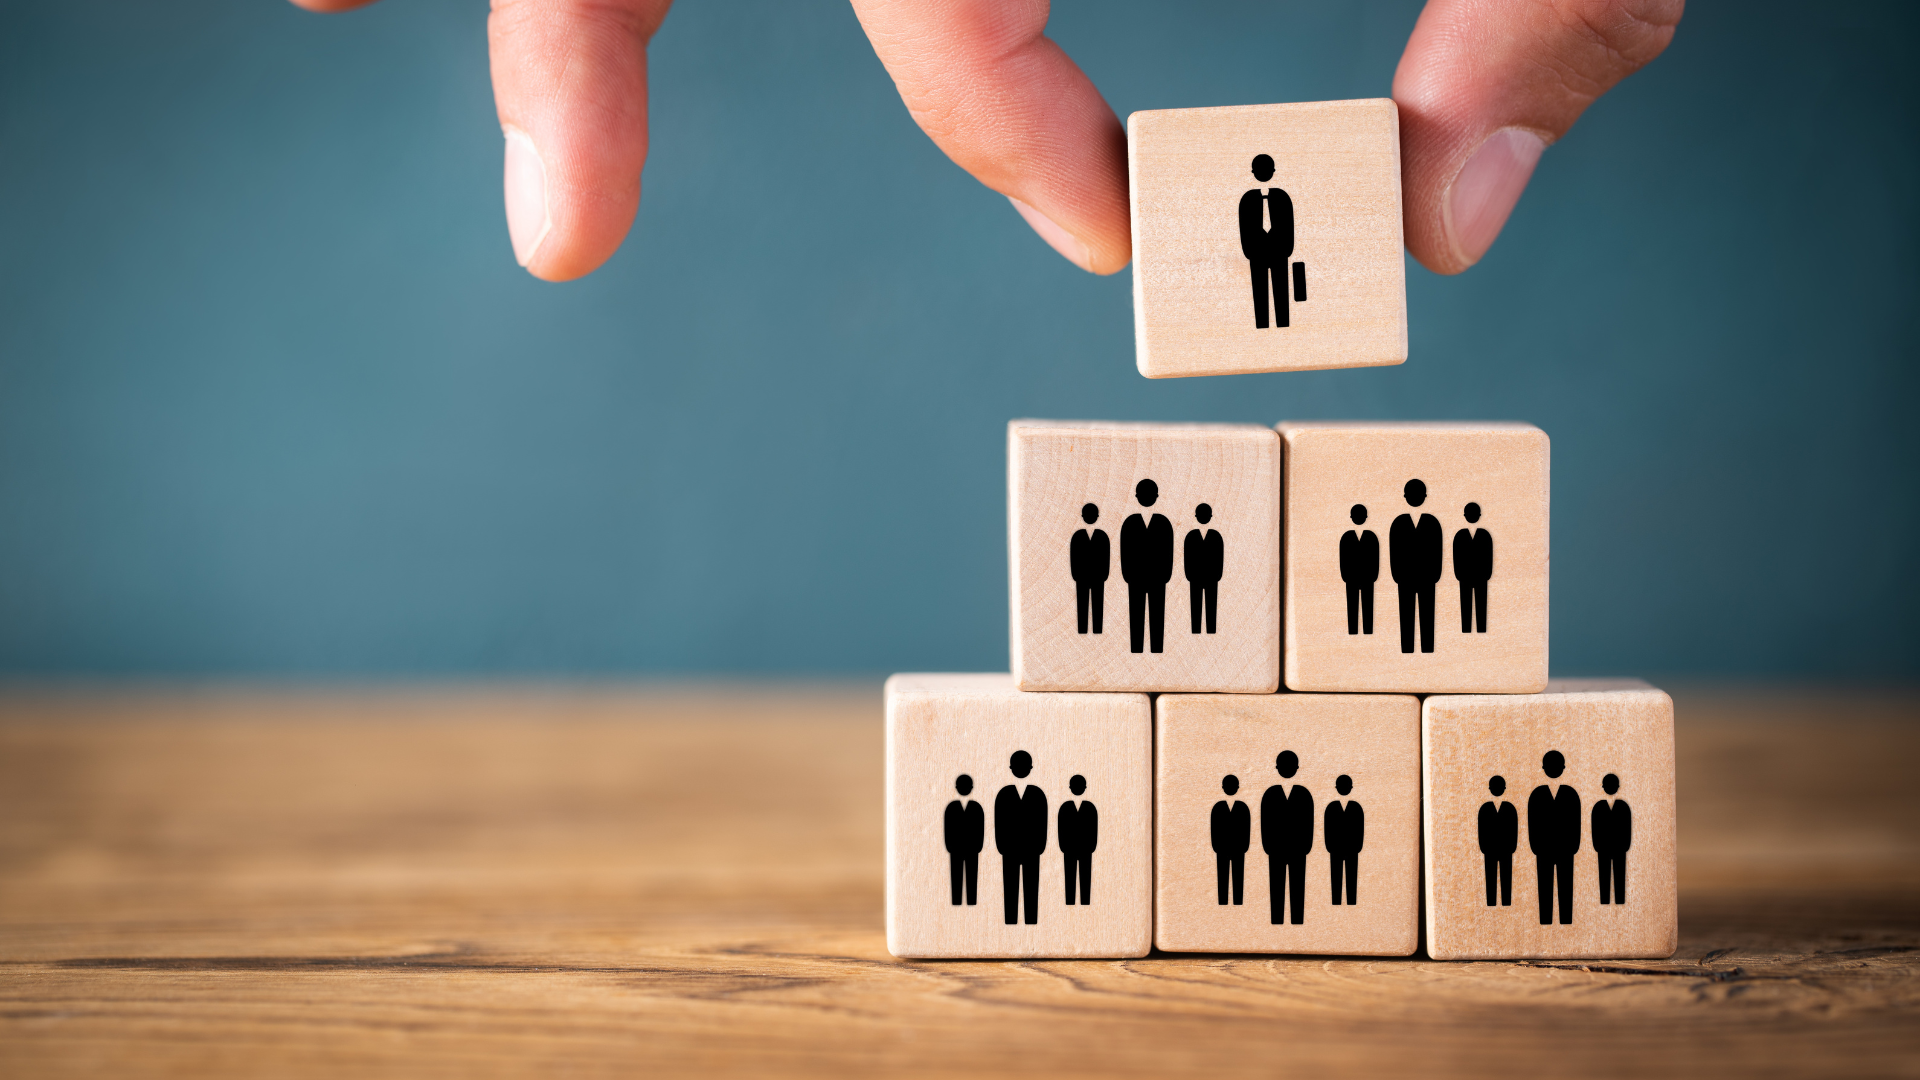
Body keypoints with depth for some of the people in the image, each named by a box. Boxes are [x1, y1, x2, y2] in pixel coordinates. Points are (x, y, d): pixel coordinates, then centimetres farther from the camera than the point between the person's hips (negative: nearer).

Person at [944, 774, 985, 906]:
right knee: (956, 881, 1)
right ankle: (956, 904, 4)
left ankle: (971, 904, 3)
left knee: (972, 881, 1)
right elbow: (948, 829, 1)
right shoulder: (951, 808, 0)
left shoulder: (977, 808, -1)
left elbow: (981, 830, 0)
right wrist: (950, 848, -5)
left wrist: (978, 847, -6)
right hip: (955, 850, 0)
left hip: (972, 851, 0)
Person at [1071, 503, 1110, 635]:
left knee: (1098, 608, 0)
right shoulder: (1077, 536, 1)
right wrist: (1075, 576, -4)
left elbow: (1107, 557, 2)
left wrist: (1105, 576, -3)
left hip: (1099, 579, 0)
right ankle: (1082, 632, 4)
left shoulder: (1102, 536, 1)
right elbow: (1072, 558, 2)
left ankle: (1097, 632, 3)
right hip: (1081, 579, 0)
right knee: (1082, 609, 1)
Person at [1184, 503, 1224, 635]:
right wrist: (1189, 576, -5)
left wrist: (1218, 576, -4)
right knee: (1196, 610, 1)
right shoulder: (1191, 536, 1)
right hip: (1195, 579, 0)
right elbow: (1186, 558, 1)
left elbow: (1220, 559, 2)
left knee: (1211, 611, 1)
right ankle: (1196, 633, 4)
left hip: (1212, 579, 0)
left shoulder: (1216, 536, 1)